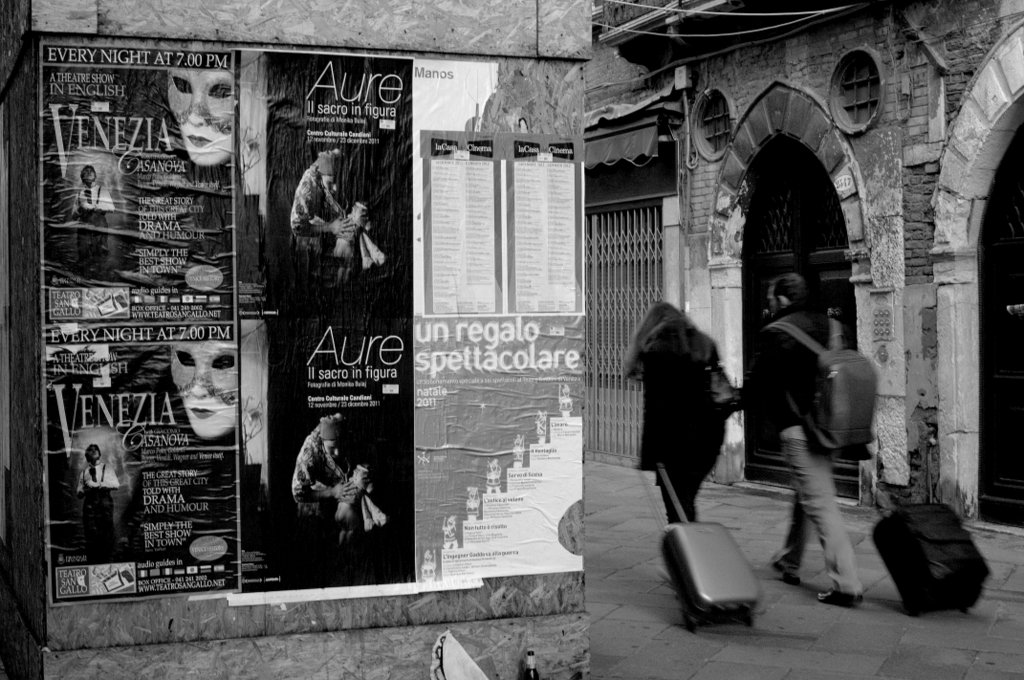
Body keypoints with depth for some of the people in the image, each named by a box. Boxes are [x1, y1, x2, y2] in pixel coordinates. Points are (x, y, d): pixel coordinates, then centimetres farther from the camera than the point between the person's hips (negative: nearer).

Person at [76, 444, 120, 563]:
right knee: (91, 534, -8)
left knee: (107, 537, -4)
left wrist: (98, 484, -15)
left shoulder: (107, 470, 11)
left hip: (105, 504, -1)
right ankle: (92, 564, -6)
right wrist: (82, 490, -6)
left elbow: (116, 484, -6)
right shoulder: (83, 473, 17)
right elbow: (79, 493, 18)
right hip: (89, 503, 1)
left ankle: (105, 562, 3)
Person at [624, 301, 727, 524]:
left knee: (677, 507, 2)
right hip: (709, 435, 6)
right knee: (686, 500, 20)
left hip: (674, 437, -6)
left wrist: (649, 454, -11)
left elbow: (654, 405, -12)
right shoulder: (706, 345, 10)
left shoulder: (655, 350, -7)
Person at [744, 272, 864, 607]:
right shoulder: (826, 325, 10)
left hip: (797, 428, -8)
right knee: (804, 497, 24)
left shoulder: (776, 333, -12)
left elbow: (757, 382, -8)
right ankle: (789, 562, 41)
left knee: (820, 506, -8)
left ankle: (846, 583, -11)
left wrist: (732, 401, 12)